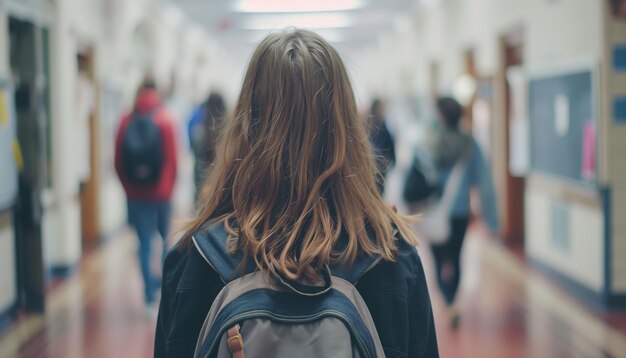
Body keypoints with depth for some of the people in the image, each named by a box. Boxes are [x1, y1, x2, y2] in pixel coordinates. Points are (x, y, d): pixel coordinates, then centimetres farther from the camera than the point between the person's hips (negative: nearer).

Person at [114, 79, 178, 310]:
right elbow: (171, 159, -7)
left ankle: (150, 293, 2)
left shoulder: (127, 123, 2)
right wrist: (168, 186, 6)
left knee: (145, 243, 4)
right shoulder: (164, 121, -4)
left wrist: (129, 187, 11)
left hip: (135, 194, 2)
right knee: (166, 238, 16)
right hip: (160, 192, -1)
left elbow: (118, 162, 1)